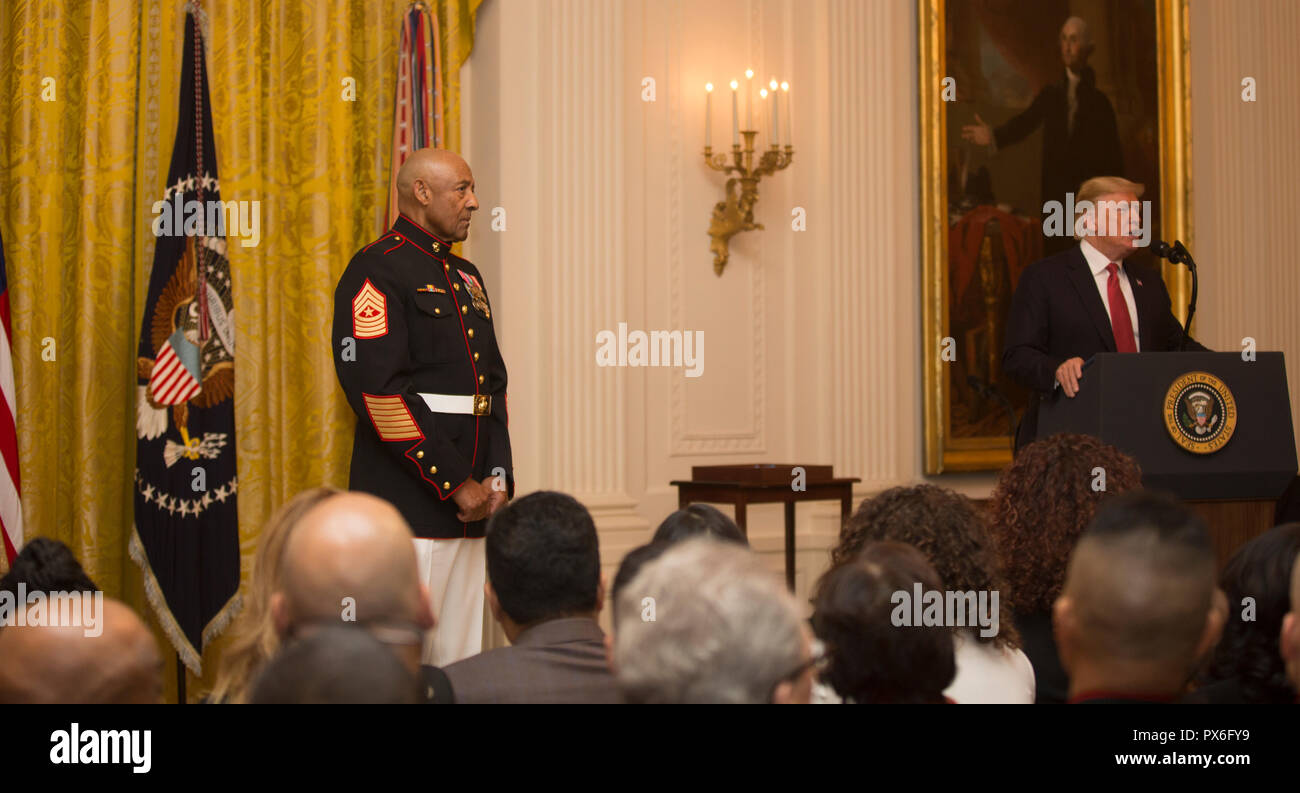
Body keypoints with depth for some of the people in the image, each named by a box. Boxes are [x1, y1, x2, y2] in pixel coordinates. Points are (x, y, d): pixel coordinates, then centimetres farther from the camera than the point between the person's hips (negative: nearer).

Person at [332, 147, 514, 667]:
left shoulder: (466, 277, 19)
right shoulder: (377, 271, -8)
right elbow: (379, 390, -16)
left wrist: (497, 478, 5)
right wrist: (456, 484, -15)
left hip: (470, 507, 8)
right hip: (409, 505, -8)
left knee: (456, 660, 9)